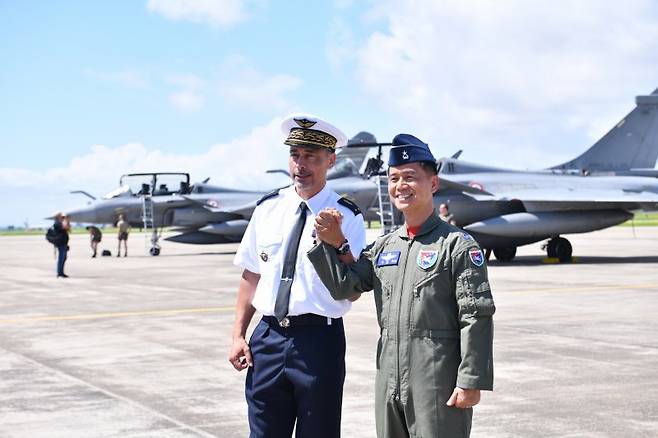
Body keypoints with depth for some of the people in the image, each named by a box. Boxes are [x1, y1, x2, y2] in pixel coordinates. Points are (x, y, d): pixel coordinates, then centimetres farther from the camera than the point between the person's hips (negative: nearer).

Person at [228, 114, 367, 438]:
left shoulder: (347, 216, -4)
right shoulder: (267, 208, 7)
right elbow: (250, 276, 11)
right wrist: (238, 336, 5)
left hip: (319, 340, -3)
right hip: (268, 338, 3)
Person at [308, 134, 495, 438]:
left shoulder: (457, 245, -6)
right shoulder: (383, 247, 14)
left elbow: (476, 318, -11)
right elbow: (343, 287, 11)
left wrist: (470, 381, -16)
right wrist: (328, 242, 1)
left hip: (438, 385, -6)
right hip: (389, 382, 6)